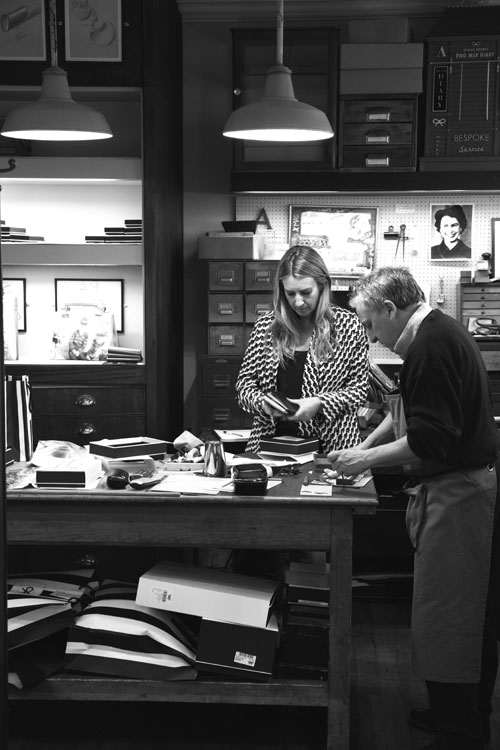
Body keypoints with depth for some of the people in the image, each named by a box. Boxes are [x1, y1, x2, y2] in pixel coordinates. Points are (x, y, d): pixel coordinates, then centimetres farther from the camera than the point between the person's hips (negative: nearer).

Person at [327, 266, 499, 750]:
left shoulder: (433, 345, -20)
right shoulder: (441, 334, 14)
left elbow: (430, 439, -24)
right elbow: (406, 413, 23)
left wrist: (367, 459, -13)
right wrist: (364, 449, 14)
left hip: (454, 492, -11)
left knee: (440, 617, -3)